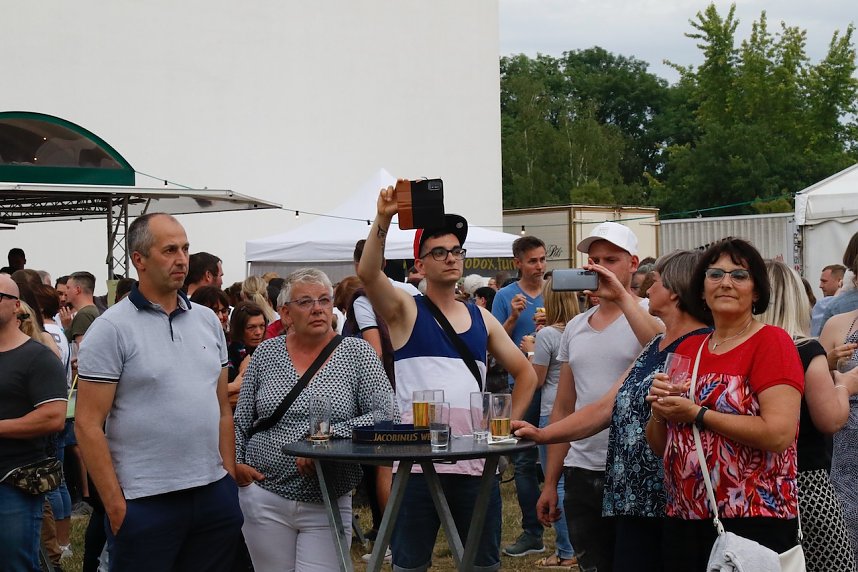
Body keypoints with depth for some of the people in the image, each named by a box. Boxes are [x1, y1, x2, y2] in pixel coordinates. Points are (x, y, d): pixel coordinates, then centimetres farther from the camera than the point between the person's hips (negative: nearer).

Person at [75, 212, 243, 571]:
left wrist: (230, 477, 9)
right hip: (145, 503, -5)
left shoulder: (208, 321, 10)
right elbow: (88, 425, -10)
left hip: (214, 494, 5)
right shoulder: (111, 329, -7)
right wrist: (115, 505, -12)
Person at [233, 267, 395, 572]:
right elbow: (241, 421, 11)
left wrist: (329, 436, -20)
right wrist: (235, 462, -4)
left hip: (328, 506, -2)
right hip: (264, 498, 2)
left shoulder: (357, 352, -1)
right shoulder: (266, 353, 5)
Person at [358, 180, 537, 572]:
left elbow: (525, 374, 21)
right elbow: (367, 272, -18)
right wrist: (383, 221, -30)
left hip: (476, 461, 4)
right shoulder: (405, 311, 2)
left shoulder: (481, 318, 13)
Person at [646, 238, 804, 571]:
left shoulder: (771, 341, -5)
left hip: (752, 521, -6)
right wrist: (659, 410, -4)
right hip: (683, 519, 6)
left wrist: (697, 414, -15)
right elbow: (659, 446, 17)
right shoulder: (687, 349, 13)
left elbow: (779, 434, -19)